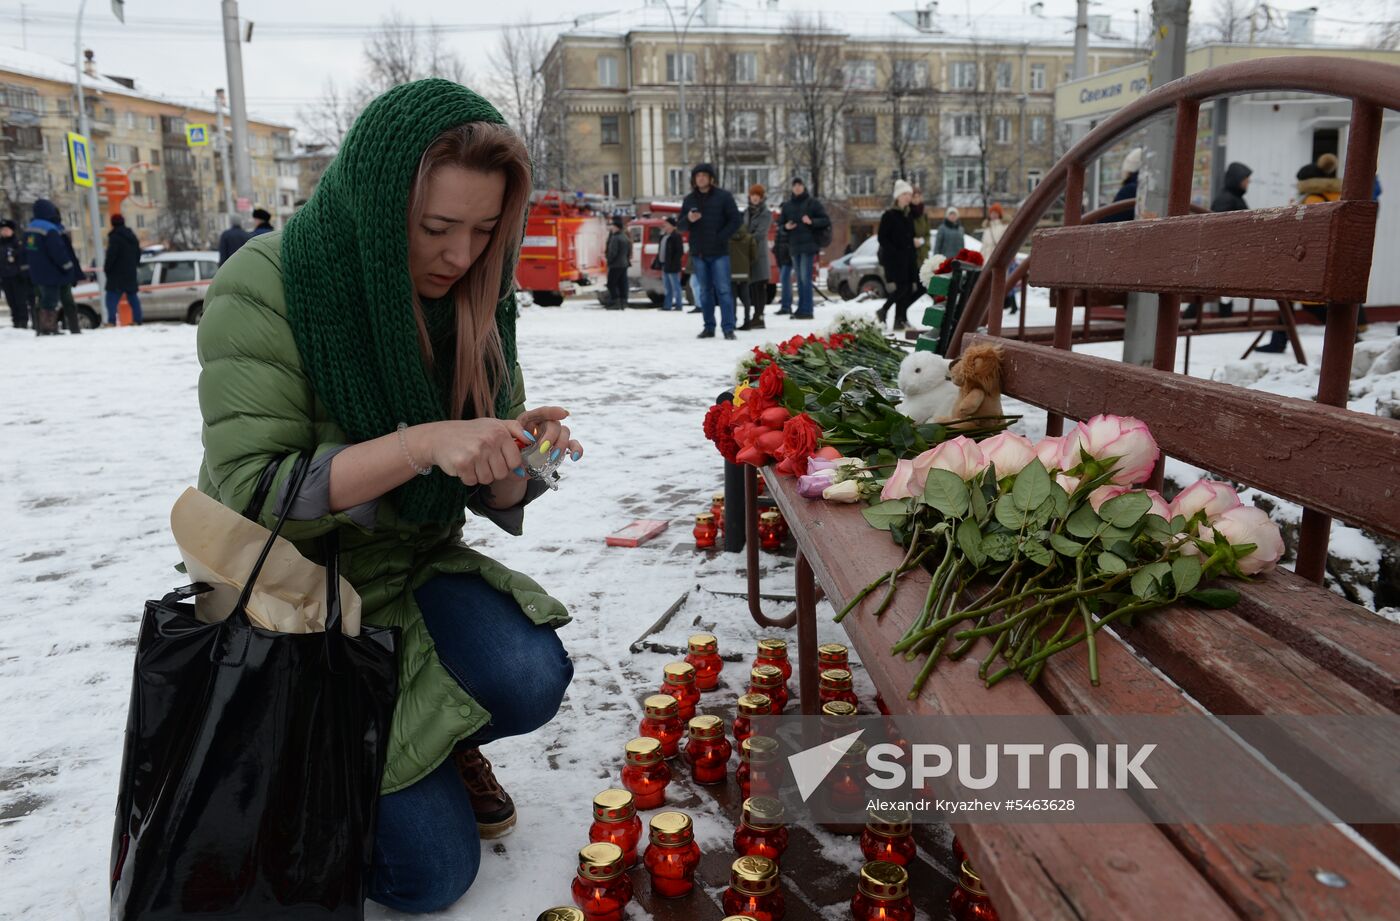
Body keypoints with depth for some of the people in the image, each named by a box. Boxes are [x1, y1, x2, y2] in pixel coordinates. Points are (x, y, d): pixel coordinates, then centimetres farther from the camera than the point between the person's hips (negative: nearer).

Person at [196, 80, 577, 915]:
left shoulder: (474, 302, -5)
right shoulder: (265, 289, -20)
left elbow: (495, 499, 0)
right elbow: (249, 495, -24)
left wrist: (518, 455, -24)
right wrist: (422, 443, -36)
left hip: (417, 568, 5)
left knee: (531, 681, -26)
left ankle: (445, 744, 10)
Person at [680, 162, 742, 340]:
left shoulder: (723, 197, -1)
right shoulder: (689, 200, 11)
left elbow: (736, 220, -2)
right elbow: (681, 224, 14)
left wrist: (720, 238, -11)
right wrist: (688, 219, -10)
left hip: (719, 252, -4)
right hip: (698, 253, 4)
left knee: (723, 290, -7)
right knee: (705, 291, 9)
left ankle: (728, 328, -6)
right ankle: (709, 327, 15)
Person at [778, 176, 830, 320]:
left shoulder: (812, 203, 0)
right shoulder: (787, 205, 12)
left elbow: (826, 221, -1)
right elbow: (780, 223, 17)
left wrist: (812, 222, -18)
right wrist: (786, 226, -5)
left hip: (808, 245, -5)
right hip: (794, 245, 5)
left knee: (805, 277, -12)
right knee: (800, 279, 9)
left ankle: (806, 310, -13)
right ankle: (801, 309, 14)